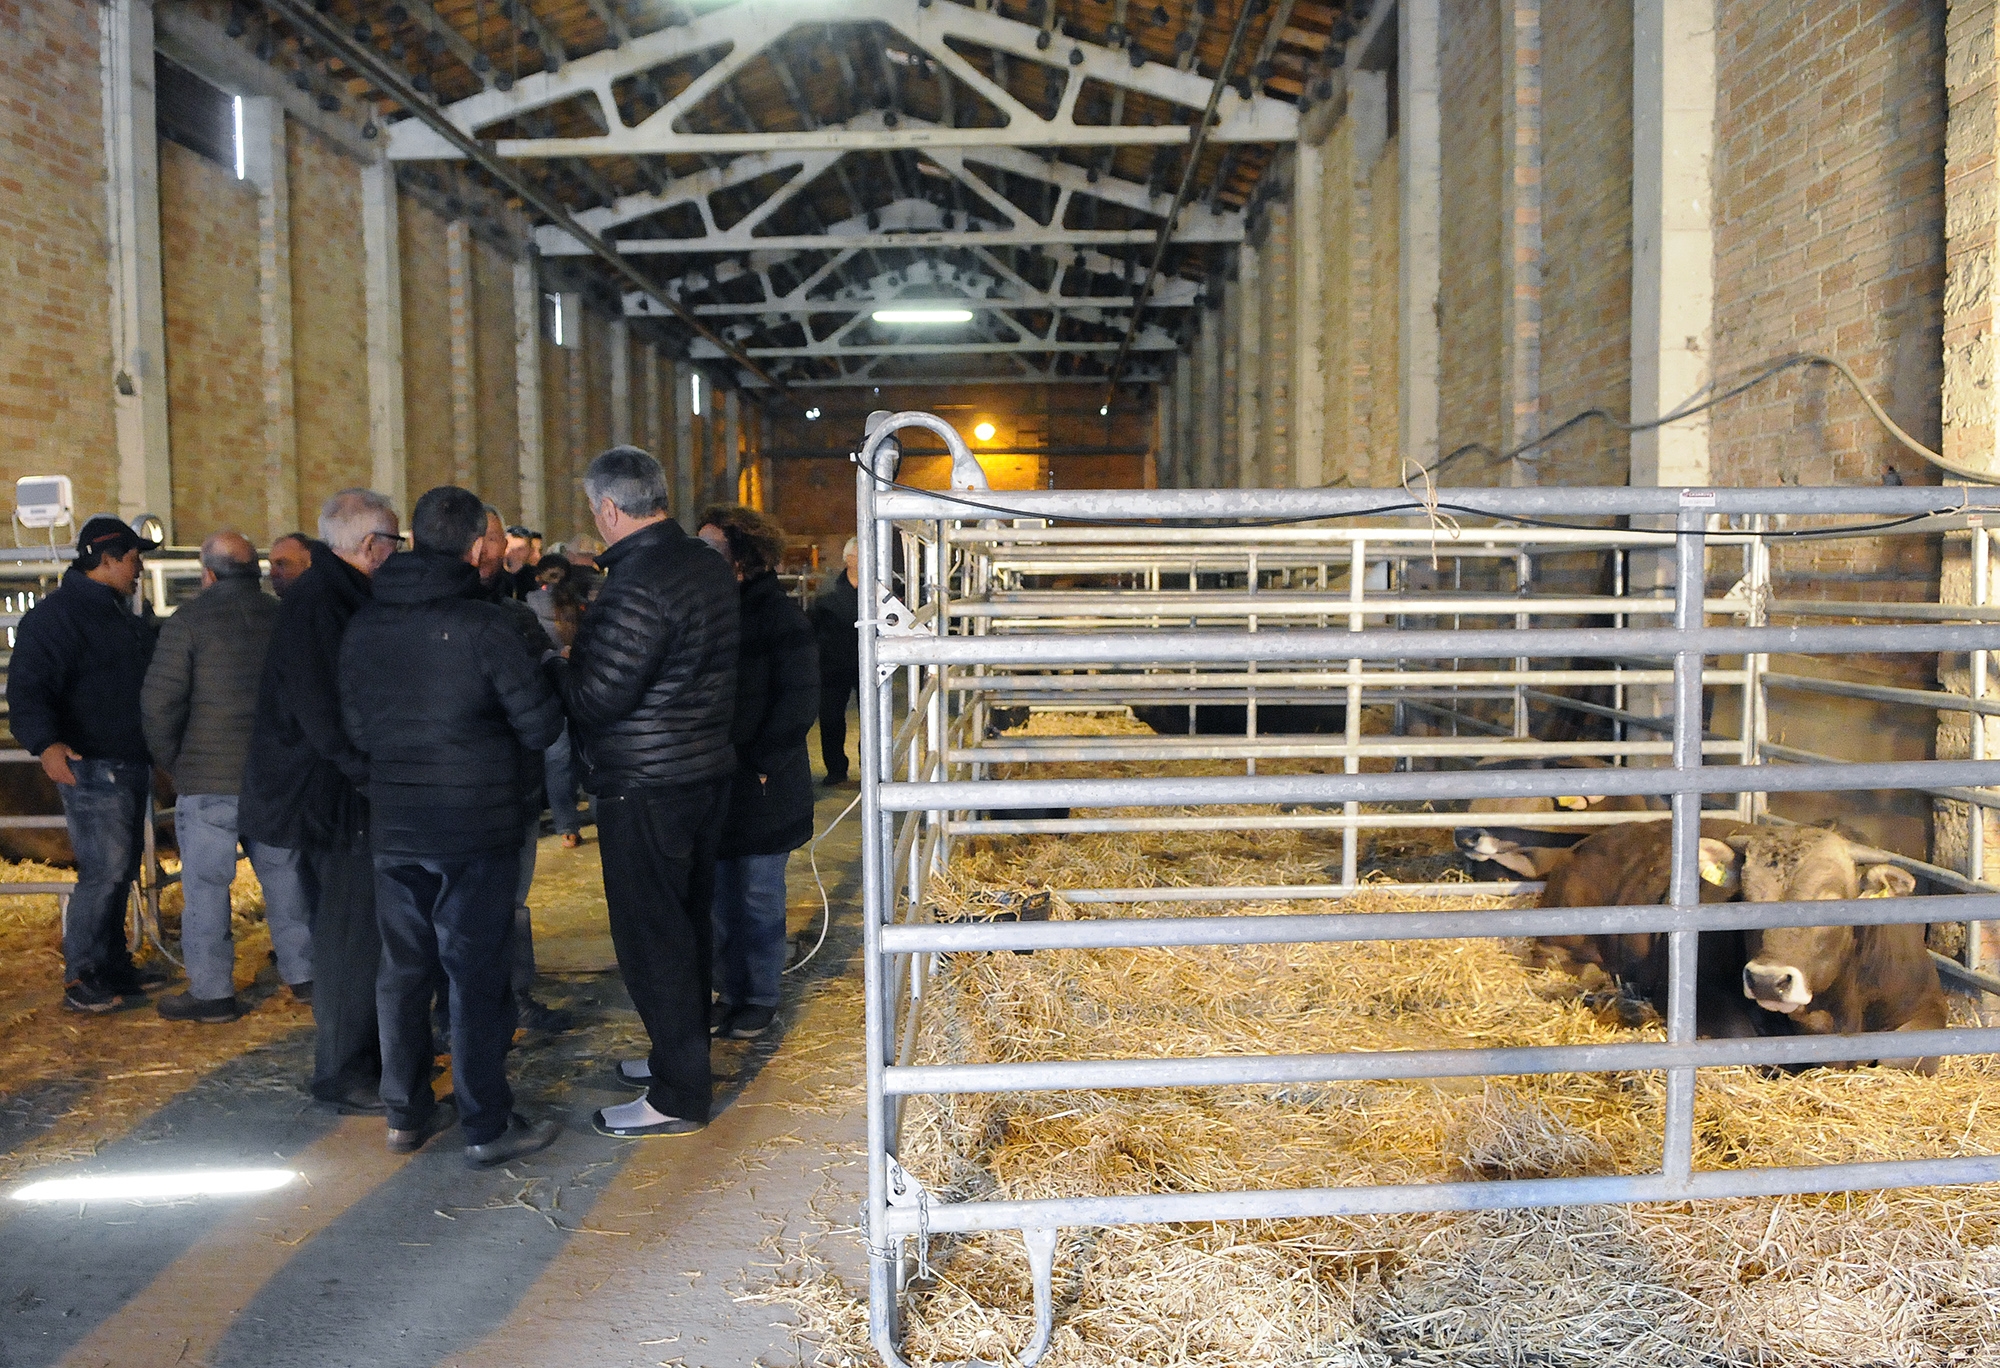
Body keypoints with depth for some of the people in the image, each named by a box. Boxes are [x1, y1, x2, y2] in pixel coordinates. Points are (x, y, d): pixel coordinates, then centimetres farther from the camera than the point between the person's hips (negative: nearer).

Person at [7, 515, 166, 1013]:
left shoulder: (125, 616, 17)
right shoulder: (56, 615, -12)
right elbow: (28, 687, -21)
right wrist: (45, 743, -35)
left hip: (132, 765, 9)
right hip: (92, 767, -9)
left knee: (121, 872, 14)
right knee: (103, 873, -11)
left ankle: (115, 968, 23)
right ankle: (79, 980, -3)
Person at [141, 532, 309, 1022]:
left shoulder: (190, 619, -7)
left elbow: (160, 702, -10)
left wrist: (170, 760, 4)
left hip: (208, 778, -4)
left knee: (206, 885, 3)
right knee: (283, 876, 13)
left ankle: (212, 992, 8)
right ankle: (302, 973, 21)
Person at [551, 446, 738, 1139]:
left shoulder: (638, 586, -22)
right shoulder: (709, 565, 7)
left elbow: (596, 698, -23)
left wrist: (555, 662, -4)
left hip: (645, 787, -10)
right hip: (705, 768, 10)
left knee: (650, 935, -1)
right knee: (686, 923, 19)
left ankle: (678, 1097, 7)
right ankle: (682, 1054, 34)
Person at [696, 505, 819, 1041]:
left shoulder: (781, 617, -10)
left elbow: (798, 704, -11)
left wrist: (757, 763, -14)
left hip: (762, 789, -5)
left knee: (759, 896, 5)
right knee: (720, 896, 12)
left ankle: (762, 996, 19)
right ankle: (730, 991, 25)